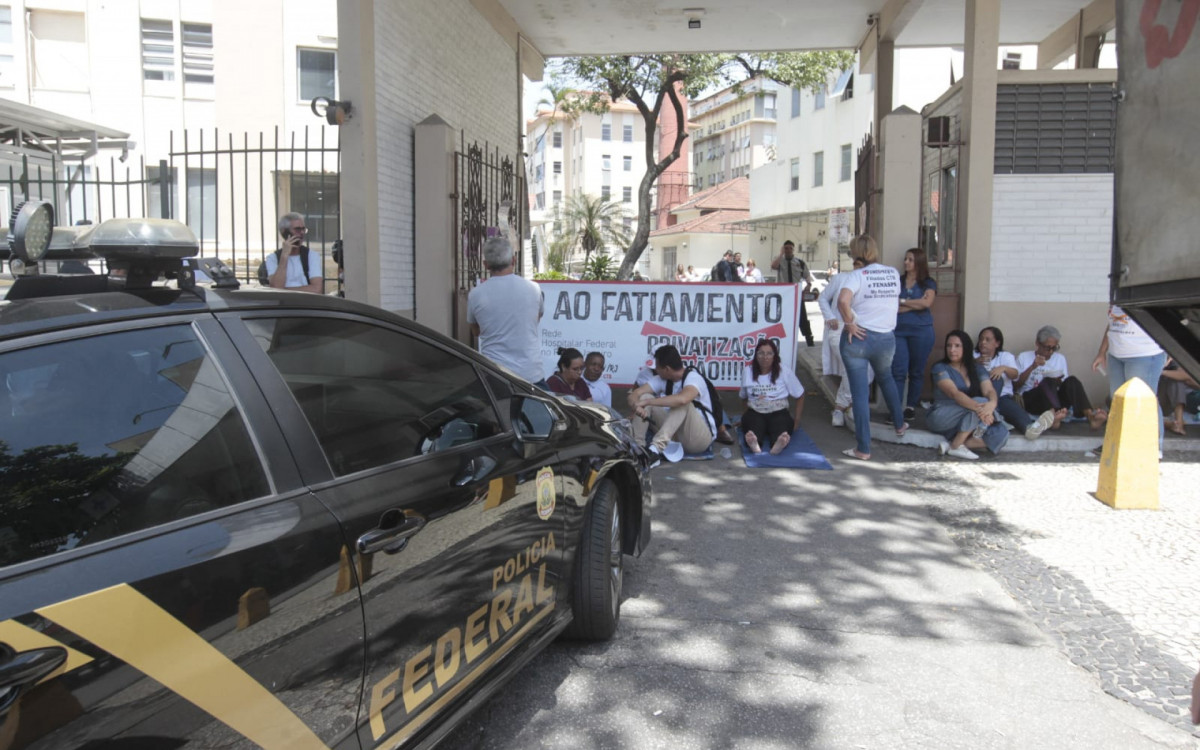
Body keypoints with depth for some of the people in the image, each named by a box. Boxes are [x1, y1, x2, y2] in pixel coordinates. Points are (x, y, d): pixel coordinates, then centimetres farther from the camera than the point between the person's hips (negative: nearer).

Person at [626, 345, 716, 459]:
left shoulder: (693, 378, -18)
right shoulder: (661, 380, 2)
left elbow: (682, 399, -40)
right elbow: (635, 394, -5)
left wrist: (646, 402, -37)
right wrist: (638, 406, -29)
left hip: (700, 437, -6)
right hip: (674, 435, 6)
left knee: (682, 404, -34)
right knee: (644, 397, -8)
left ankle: (657, 446, -46)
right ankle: (637, 445, -19)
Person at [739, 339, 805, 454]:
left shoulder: (785, 372, 4)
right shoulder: (748, 371, 9)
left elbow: (799, 396, 11)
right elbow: (743, 396, 21)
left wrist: (797, 419, 5)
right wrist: (746, 411, 5)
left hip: (778, 412, 0)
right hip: (755, 413, 0)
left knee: (780, 428, -37)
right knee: (753, 422, -38)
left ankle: (779, 443, -70)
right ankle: (753, 443, -69)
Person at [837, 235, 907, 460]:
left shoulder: (857, 275, -11)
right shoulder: (894, 273, 5)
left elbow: (843, 300, -28)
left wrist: (850, 323, -16)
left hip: (858, 338, -5)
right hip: (886, 338, 5)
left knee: (859, 392, 0)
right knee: (885, 378, 32)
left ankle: (863, 448, 3)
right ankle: (899, 424, 45)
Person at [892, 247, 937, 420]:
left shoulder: (928, 284, 8)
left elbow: (927, 303, -10)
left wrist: (903, 301, -5)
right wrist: (917, 304, -5)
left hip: (921, 331, -1)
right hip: (899, 331, 1)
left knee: (916, 371, 5)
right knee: (898, 371, -9)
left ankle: (911, 406, 15)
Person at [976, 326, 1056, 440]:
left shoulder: (1006, 356, 17)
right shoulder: (974, 356, 19)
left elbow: (1014, 374, -5)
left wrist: (1003, 368, -29)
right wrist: (974, 363, -24)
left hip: (1003, 397, 1)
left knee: (1009, 404, -36)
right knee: (996, 378, -30)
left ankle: (1030, 427, -70)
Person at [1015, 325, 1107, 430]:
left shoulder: (1060, 358, 17)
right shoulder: (1024, 357, 8)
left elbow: (1065, 385, 14)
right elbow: (1015, 384, -1)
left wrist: (1058, 382, -10)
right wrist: (1032, 367, -11)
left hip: (1054, 398, 3)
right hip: (1030, 400, -3)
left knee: (1071, 380, -25)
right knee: (1048, 382, -34)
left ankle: (1090, 415, -47)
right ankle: (1053, 416, -63)